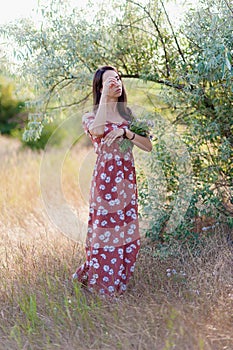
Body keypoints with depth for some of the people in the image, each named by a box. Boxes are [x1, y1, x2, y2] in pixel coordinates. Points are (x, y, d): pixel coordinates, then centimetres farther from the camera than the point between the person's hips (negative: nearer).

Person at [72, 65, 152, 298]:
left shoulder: (129, 115, 14)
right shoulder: (91, 116, 3)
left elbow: (148, 146, 4)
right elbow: (97, 131, -23)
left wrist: (124, 132, -11)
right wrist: (105, 97, -14)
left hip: (127, 180, 4)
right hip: (105, 180, -4)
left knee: (127, 234, 5)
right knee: (107, 232, -4)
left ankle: (119, 284, 22)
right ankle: (104, 289, 10)